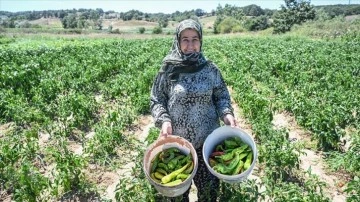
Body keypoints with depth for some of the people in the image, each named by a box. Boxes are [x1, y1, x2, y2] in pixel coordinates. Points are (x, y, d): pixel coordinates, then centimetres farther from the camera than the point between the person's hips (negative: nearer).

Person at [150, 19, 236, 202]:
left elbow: (222, 96, 5)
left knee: (207, 182, 18)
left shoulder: (210, 69, -4)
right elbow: (156, 100, -2)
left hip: (207, 139, 1)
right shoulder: (168, 69, -7)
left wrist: (227, 113, -14)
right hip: (177, 140, 0)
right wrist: (164, 120, -19)